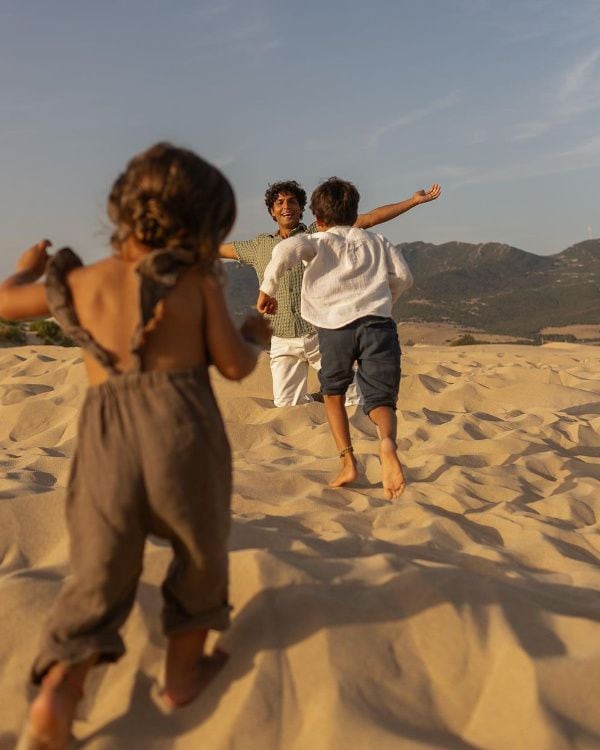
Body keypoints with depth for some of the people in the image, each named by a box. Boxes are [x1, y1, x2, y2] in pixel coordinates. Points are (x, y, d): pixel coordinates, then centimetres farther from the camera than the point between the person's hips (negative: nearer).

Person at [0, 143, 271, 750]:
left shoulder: (81, 282, 11)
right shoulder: (199, 283, 3)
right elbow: (235, 366, 1)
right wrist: (255, 338, 23)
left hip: (105, 438, 2)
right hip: (181, 426, -2)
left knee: (97, 580, 16)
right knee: (200, 553, 22)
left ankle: (56, 693, 0)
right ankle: (183, 671, 35)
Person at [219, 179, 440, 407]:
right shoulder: (258, 246, 12)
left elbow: (368, 219, 2)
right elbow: (219, 249, 24)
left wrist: (414, 200, -2)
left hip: (322, 335, -2)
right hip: (283, 343, 2)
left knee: (353, 399, -4)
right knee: (286, 406, 4)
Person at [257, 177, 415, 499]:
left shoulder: (317, 241, 16)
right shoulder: (377, 241, 25)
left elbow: (286, 249, -5)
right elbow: (403, 276, 20)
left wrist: (267, 289, 5)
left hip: (335, 325, -1)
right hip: (377, 322, 1)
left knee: (333, 392, 23)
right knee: (380, 400, 2)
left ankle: (348, 461, 13)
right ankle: (387, 441, -32)